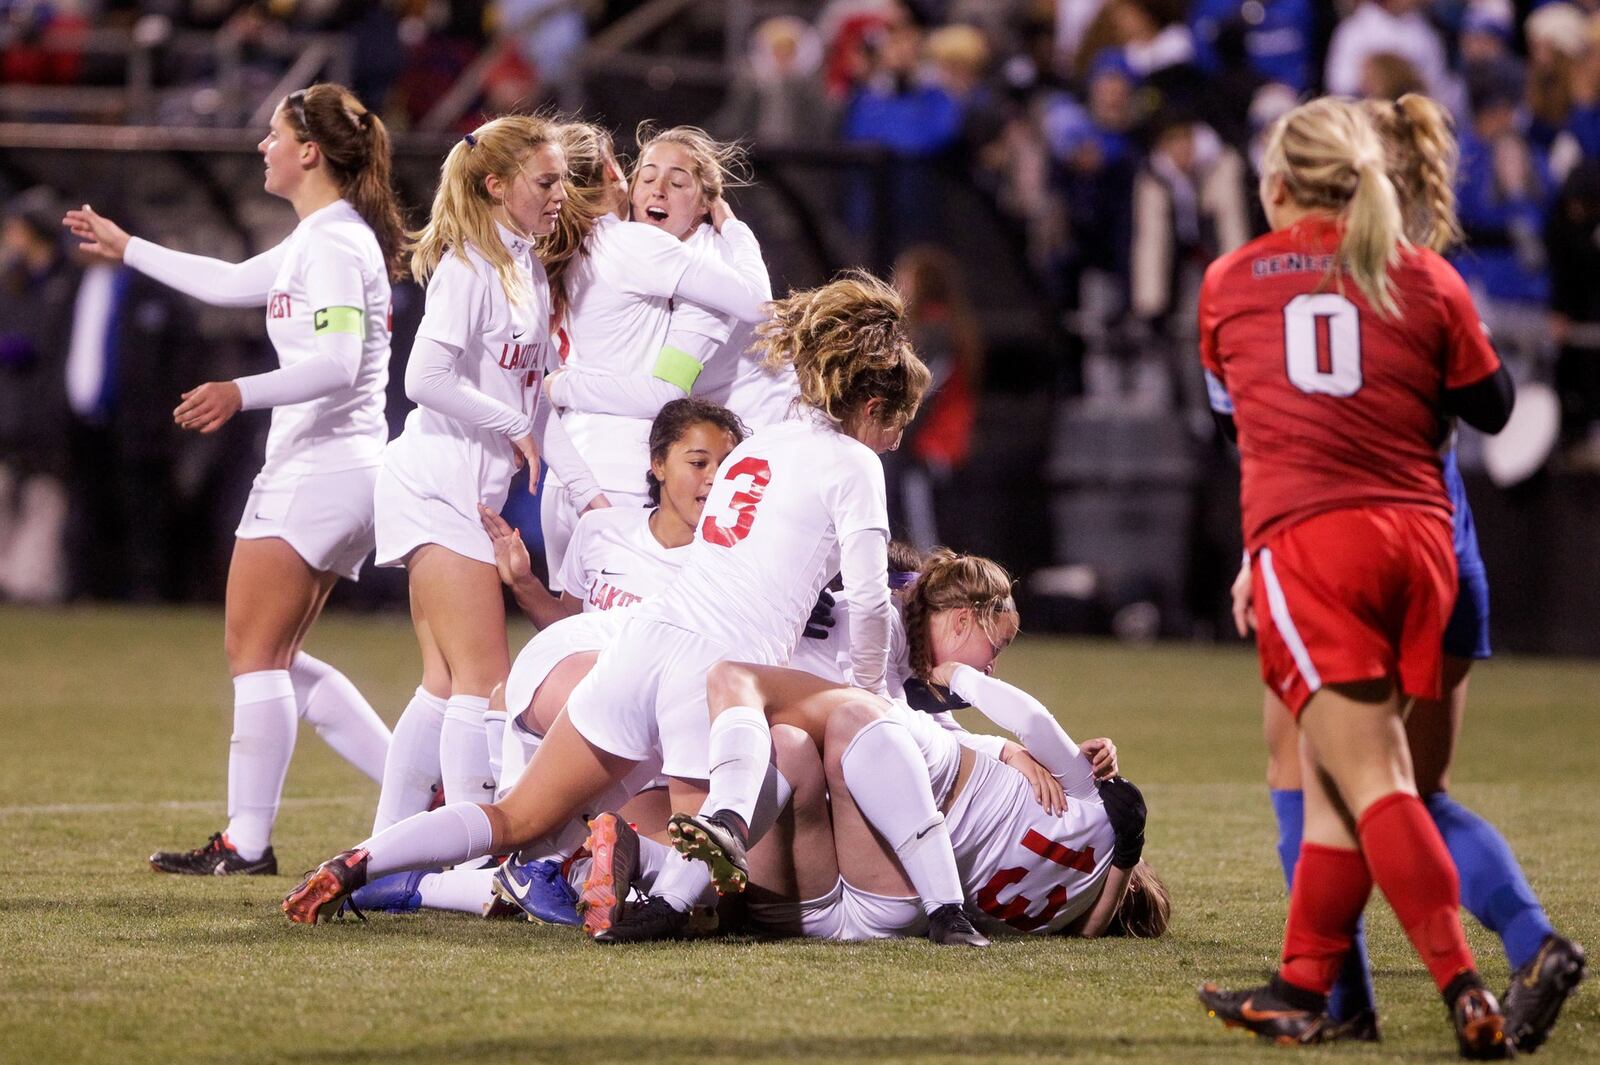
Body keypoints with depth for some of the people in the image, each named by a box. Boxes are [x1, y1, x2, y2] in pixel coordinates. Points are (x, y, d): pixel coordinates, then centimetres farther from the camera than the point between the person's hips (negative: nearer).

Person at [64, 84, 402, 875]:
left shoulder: (332, 244, -12)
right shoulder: (319, 240, 19)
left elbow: (338, 363, -24)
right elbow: (231, 283, 34)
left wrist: (243, 393, -36)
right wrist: (125, 248, 41)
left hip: (319, 469, -10)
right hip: (329, 473, 10)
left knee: (253, 652, -8)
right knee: (278, 661, 11)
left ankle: (246, 841, -9)